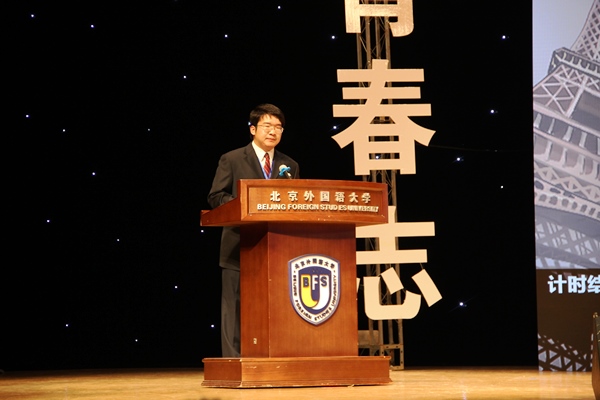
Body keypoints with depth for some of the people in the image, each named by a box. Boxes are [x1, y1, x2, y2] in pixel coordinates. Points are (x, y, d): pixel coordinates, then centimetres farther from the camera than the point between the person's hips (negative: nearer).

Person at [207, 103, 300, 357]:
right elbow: (216, 197, -2)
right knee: (235, 308, -3)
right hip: (239, 248, -4)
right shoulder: (231, 160, 4)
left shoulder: (290, 166, 15)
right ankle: (233, 362, -1)